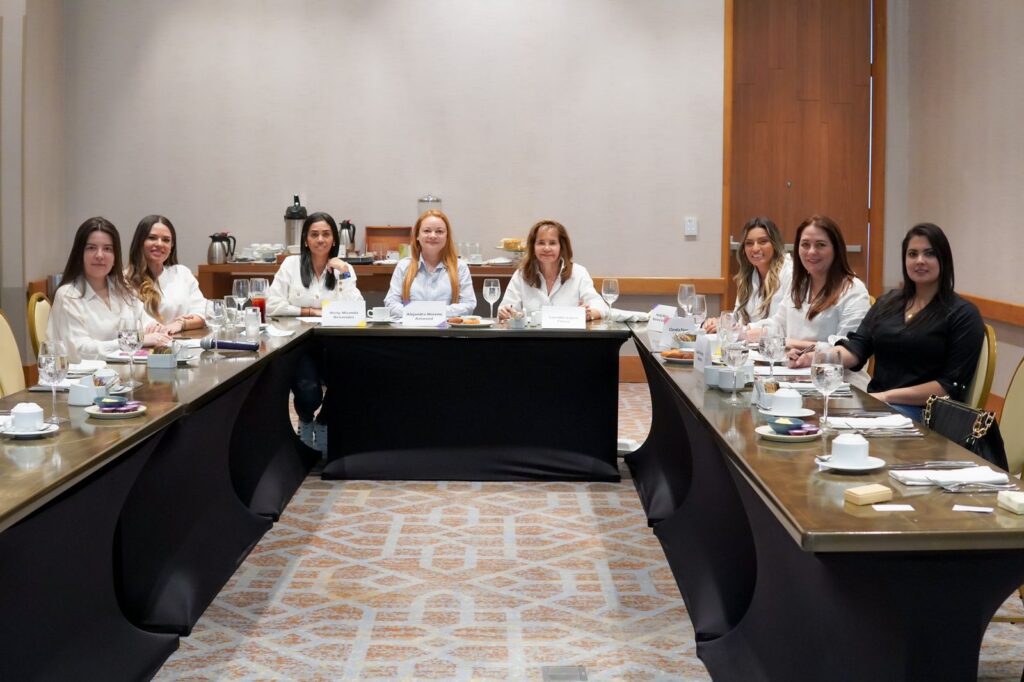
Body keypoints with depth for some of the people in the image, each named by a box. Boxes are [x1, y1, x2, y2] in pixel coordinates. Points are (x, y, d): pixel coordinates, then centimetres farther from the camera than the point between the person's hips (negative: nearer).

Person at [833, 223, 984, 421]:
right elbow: (856, 348, 6)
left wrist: (887, 396, -16)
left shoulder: (963, 315, -1)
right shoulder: (888, 302, 16)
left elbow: (952, 386, -8)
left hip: (924, 412, -5)